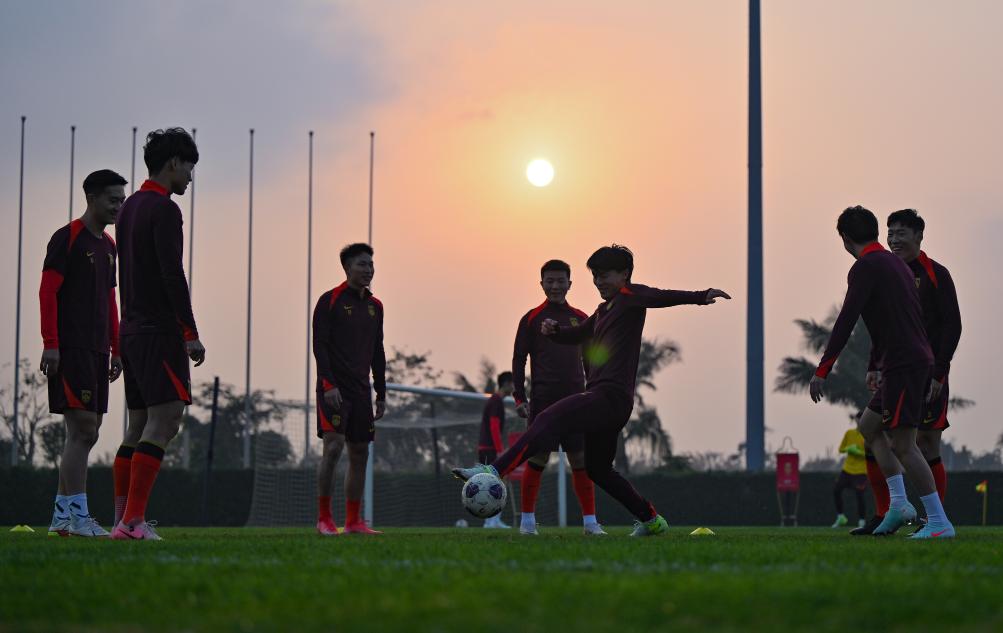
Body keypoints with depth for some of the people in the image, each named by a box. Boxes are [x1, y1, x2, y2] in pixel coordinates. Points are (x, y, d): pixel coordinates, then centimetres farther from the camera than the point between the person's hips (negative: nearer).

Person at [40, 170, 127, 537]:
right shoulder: (67, 238, -6)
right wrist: (50, 344, -17)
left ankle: (61, 516, 12)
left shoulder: (108, 245, 19)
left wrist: (115, 350, 18)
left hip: (96, 351, 9)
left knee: (86, 434, 7)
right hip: (69, 350, -9)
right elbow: (47, 293, -11)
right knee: (83, 430, -13)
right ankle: (77, 516, -13)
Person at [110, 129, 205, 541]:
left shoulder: (129, 208, 19)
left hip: (133, 331, 10)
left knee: (140, 425, 10)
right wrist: (191, 333, -16)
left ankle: (122, 520, 8)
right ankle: (134, 521, -20)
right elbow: (172, 275, -17)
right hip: (161, 331, -10)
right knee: (164, 421, -13)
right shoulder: (163, 209, -10)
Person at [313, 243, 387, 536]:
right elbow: (319, 346, -10)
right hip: (334, 388, -7)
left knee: (360, 454, 5)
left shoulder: (375, 306, 15)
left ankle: (353, 522, 11)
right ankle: (324, 519, -11)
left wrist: (381, 394, 15)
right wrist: (329, 385, -20)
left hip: (360, 389, 7)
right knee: (333, 447, -17)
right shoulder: (330, 301, -4)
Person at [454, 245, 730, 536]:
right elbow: (577, 334, 35)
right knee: (597, 469, 18)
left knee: (550, 421, -22)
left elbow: (661, 297, -20)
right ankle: (651, 520, 25)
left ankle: (495, 471, -33)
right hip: (611, 402, 11)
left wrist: (702, 296, -37)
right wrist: (554, 331, 11)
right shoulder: (604, 310, 25)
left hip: (611, 395, -11)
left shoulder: (630, 296, -2)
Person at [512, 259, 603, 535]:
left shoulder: (581, 319, 12)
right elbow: (519, 359, 3)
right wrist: (519, 397, -5)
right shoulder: (532, 318, 3)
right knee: (537, 459, -3)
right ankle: (527, 520, 6)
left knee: (581, 459, -1)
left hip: (576, 399, 3)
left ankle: (590, 521, 3)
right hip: (543, 399, -3)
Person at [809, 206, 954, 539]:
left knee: (902, 443, -9)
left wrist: (822, 371, -15)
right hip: (917, 359, 10)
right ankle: (898, 502, 11)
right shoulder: (895, 262, 18)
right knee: (868, 426, 18)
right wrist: (876, 361, 36)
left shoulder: (865, 268, -9)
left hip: (904, 364, -10)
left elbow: (845, 322, -16)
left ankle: (939, 522, -10)